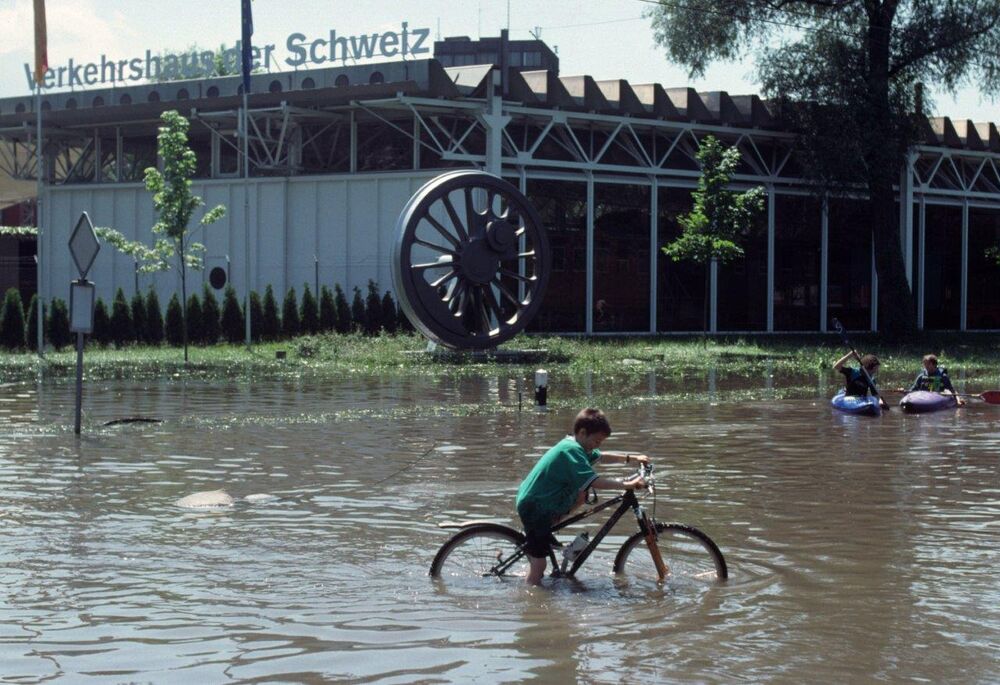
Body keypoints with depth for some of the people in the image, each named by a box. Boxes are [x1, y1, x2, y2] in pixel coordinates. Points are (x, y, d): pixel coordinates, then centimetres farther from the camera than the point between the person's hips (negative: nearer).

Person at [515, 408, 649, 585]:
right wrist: (627, 485, -31)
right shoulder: (571, 450, -21)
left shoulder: (572, 445, 8)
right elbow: (594, 481, -31)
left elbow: (601, 456, 21)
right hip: (534, 508, -10)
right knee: (539, 564, -9)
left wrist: (633, 458, 13)